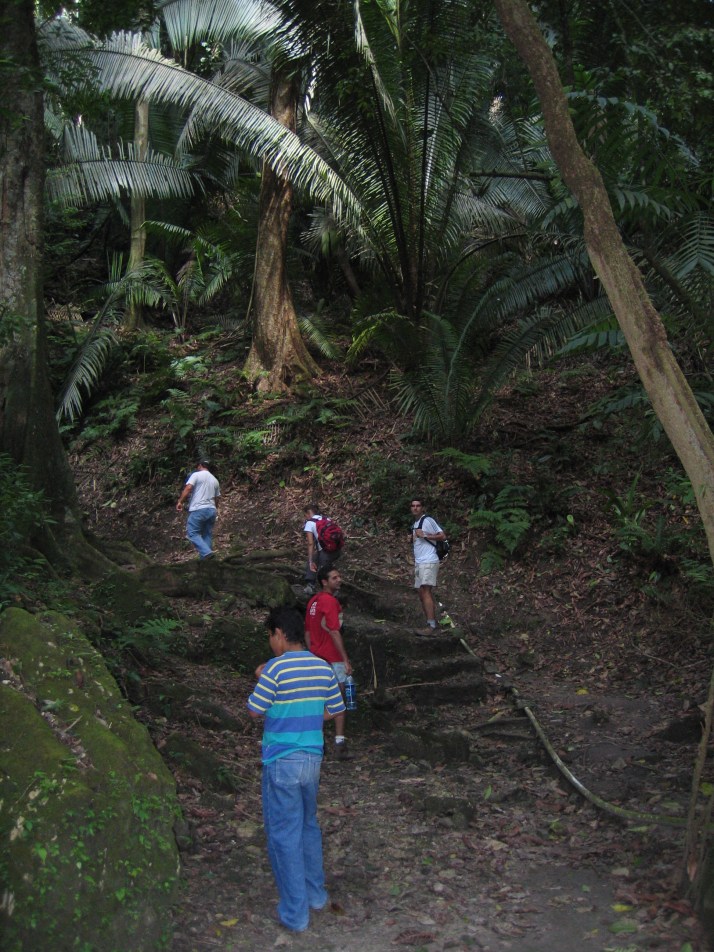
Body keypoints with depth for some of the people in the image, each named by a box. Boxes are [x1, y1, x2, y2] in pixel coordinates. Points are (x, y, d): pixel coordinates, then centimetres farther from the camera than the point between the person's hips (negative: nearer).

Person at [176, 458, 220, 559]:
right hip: (211, 510, 7)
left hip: (198, 510, -7)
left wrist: (180, 502, -14)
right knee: (207, 535, 10)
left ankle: (206, 553, -22)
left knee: (192, 533, -6)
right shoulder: (214, 479, 19)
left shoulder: (196, 475, 0)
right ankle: (205, 558, 7)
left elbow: (188, 488, -14)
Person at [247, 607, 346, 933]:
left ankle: (295, 913, 12)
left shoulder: (275, 668, -18)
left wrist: (261, 679, 5)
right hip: (312, 759, 6)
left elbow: (255, 711, -9)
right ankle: (316, 894, 35)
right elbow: (335, 711, 9)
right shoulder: (324, 668, 1)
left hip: (282, 762, -6)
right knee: (309, 826, 23)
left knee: (284, 835, 5)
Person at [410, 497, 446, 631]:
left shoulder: (428, 520, -7)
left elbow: (443, 535, -11)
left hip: (428, 562, -10)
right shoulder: (415, 523, 20)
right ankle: (431, 621, 12)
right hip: (418, 563, 10)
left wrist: (425, 535, -16)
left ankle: (431, 625, -23)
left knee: (426, 592, -18)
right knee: (421, 593, 8)